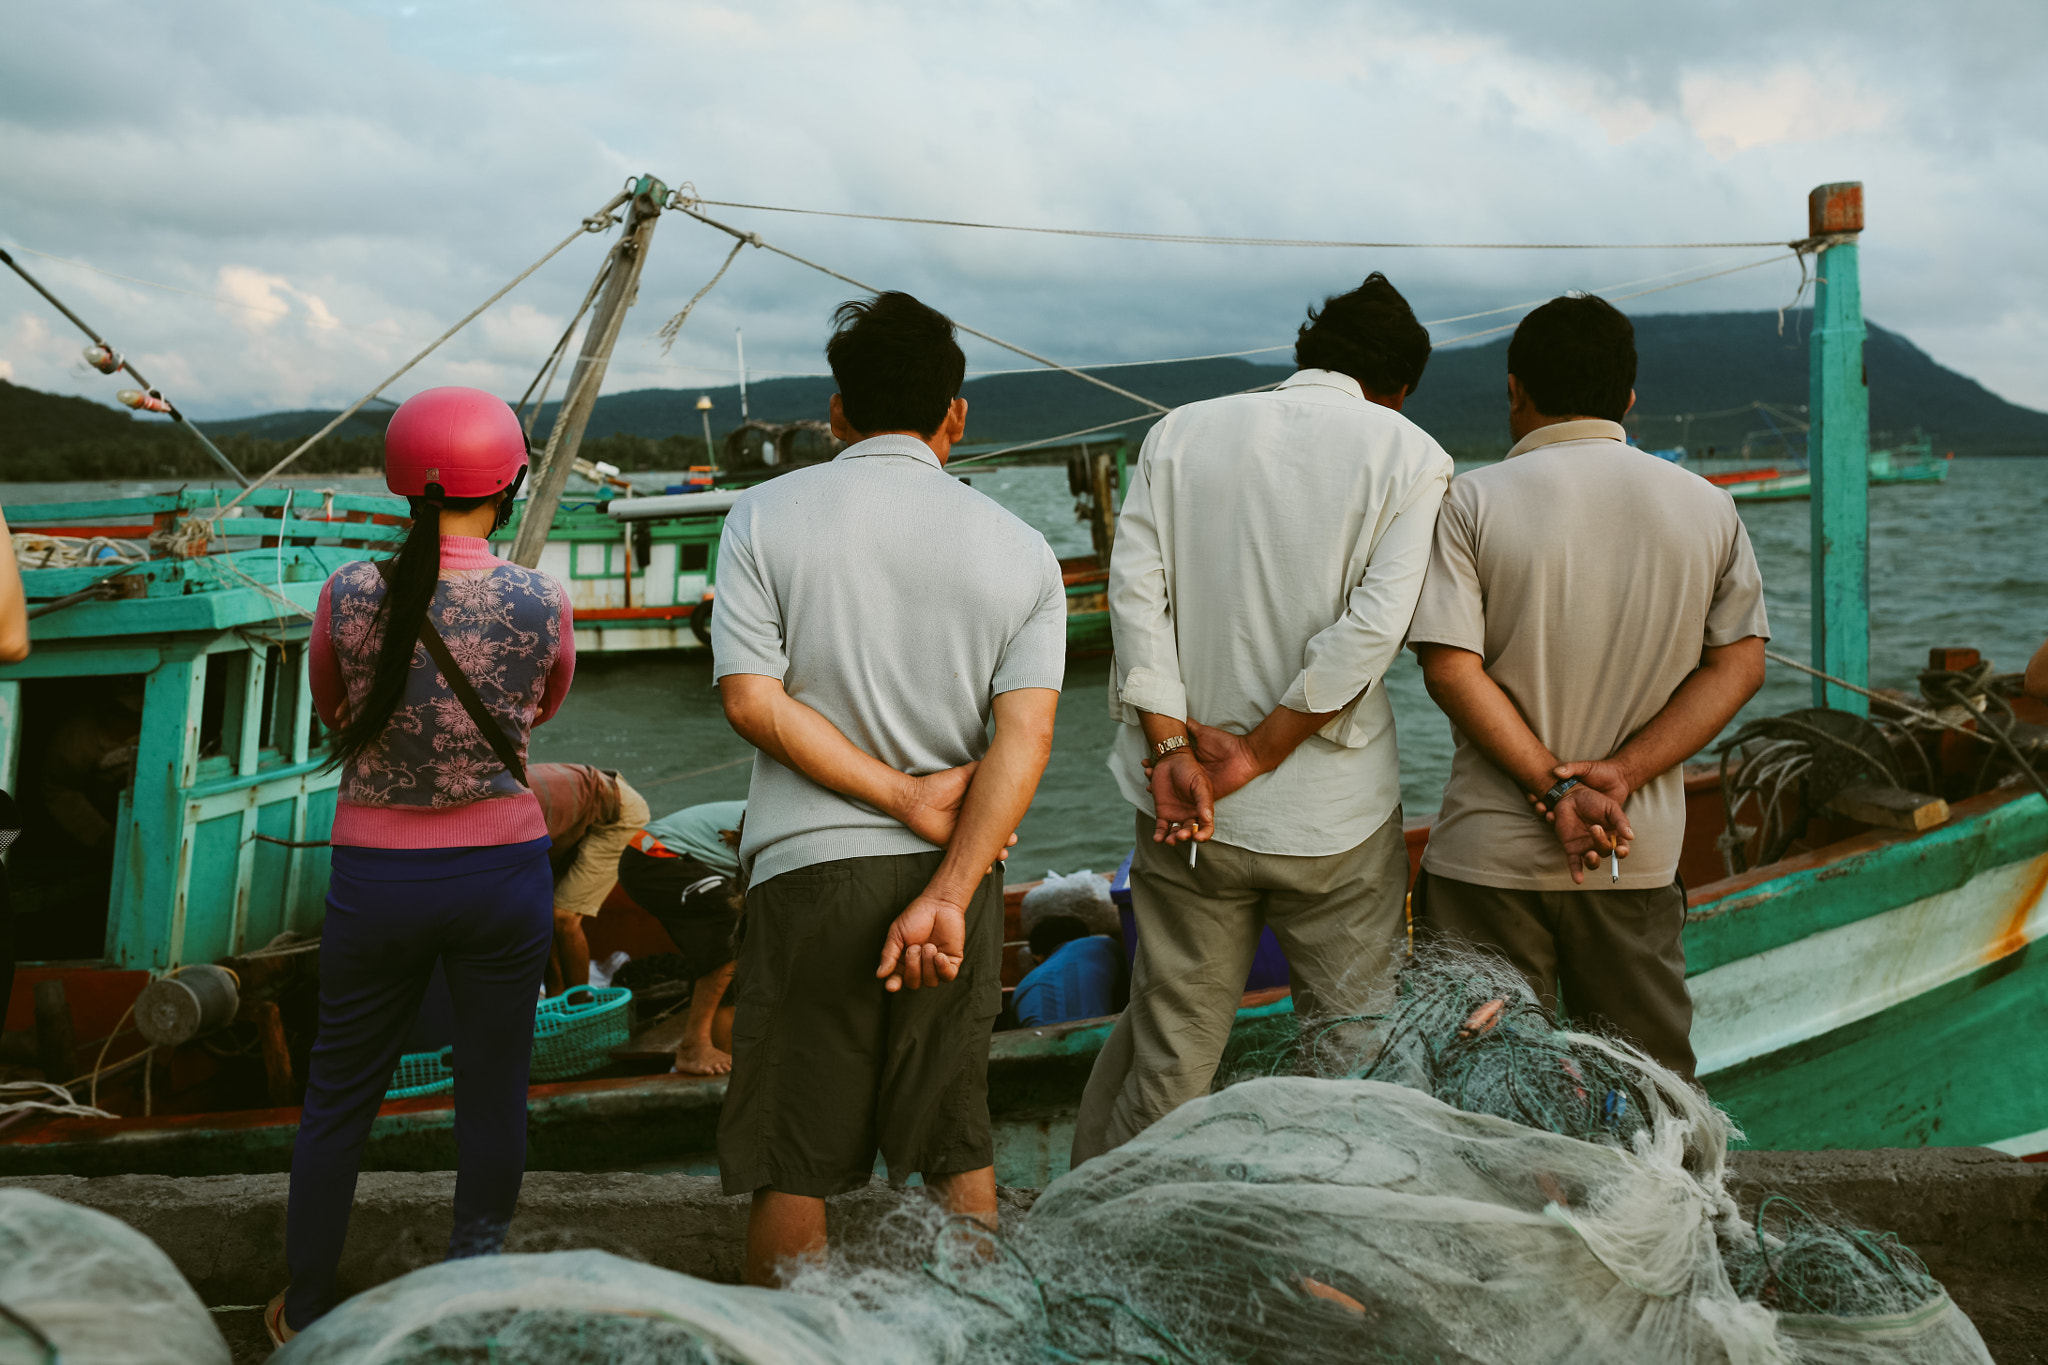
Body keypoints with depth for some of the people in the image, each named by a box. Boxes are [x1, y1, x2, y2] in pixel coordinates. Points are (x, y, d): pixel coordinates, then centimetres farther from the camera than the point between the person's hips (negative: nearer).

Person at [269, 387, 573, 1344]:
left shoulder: (349, 594, -10)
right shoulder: (542, 601, -10)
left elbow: (331, 708, 8)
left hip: (374, 874, 1)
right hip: (503, 870, 0)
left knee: (340, 1094, 17)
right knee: (492, 1092, 14)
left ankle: (306, 1310, 32)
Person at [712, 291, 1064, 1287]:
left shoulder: (765, 516, -2)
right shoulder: (1022, 550, 1)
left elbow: (753, 700, -10)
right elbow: (1025, 736, -9)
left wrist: (907, 797, -8)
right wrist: (947, 893, -14)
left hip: (808, 869, -2)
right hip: (956, 875, 2)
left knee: (789, 1166, 11)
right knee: (958, 1149, 17)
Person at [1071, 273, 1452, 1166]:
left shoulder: (1180, 433, 7)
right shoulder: (1411, 455, 0)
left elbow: (1135, 592, -4)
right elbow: (1374, 626, -13)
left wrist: (1173, 749, -8)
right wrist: (1258, 751, -9)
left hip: (1189, 803, 2)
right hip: (1335, 816, -2)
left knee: (1167, 1047, 12)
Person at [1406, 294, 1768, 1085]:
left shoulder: (1472, 502, -5)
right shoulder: (1708, 507, 6)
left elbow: (1450, 668, -14)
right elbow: (1738, 663, 1)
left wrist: (1555, 786, -13)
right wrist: (1621, 774, -7)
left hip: (1492, 853, -3)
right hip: (1642, 854, 3)